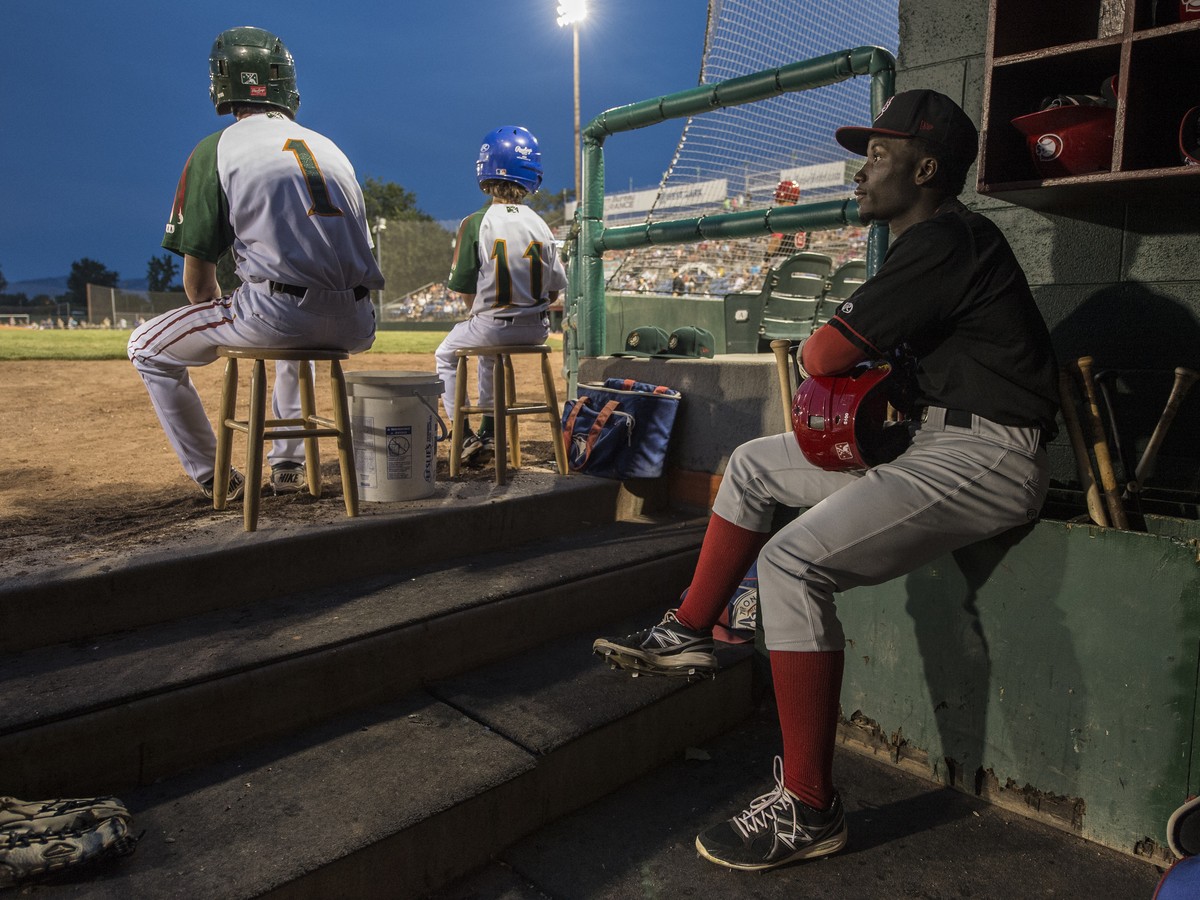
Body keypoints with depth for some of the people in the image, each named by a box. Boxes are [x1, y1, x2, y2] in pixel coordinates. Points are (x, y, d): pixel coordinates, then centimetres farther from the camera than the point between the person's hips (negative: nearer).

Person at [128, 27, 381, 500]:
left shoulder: (217, 148, 6)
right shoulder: (330, 147, 21)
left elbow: (198, 279, 5)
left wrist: (221, 323, 26)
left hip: (276, 314, -5)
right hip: (353, 326, 6)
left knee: (148, 349, 18)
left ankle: (215, 477, 20)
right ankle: (288, 462, 38)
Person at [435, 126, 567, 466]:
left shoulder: (475, 223, -11)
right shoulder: (540, 225, 0)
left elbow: (465, 288, -9)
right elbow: (556, 288, 3)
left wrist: (479, 313, 10)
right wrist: (530, 311, 16)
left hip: (491, 327, -4)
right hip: (536, 329, 4)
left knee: (445, 355, 25)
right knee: (490, 354, 36)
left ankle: (466, 437, 18)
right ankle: (489, 434, 40)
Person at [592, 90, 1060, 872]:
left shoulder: (945, 239, -16)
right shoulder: (931, 243, 18)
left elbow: (823, 355, -20)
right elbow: (873, 355, 19)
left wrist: (827, 346, 3)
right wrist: (869, 370, -3)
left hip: (987, 455, -11)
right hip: (932, 437, 11)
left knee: (793, 562, -26)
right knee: (755, 462, 12)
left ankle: (810, 811, -16)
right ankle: (691, 632, 17)